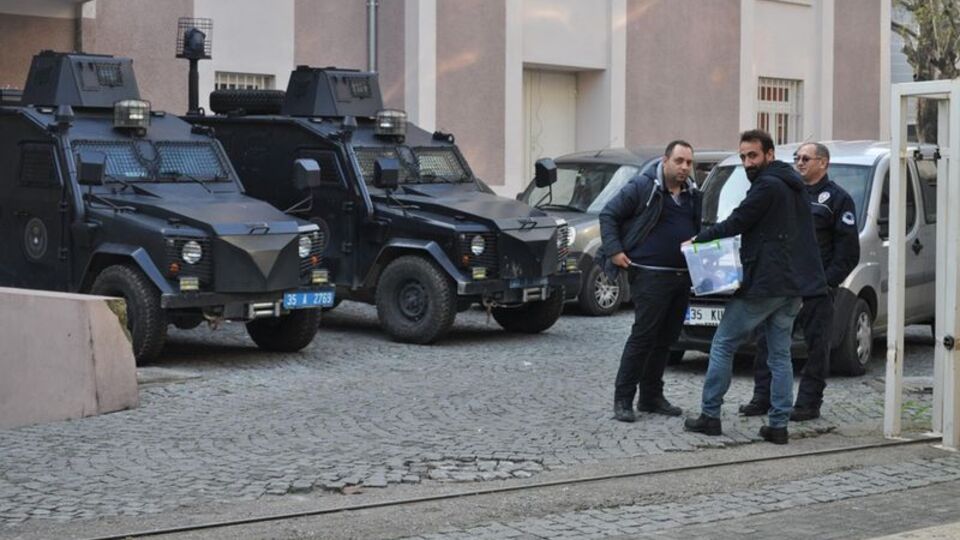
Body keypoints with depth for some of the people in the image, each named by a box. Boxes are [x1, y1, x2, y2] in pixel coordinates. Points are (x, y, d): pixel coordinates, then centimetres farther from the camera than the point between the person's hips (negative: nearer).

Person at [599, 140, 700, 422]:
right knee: (643, 337, -8)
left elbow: (699, 230, 28)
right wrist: (614, 251, -12)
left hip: (681, 277, 7)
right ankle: (623, 399, -2)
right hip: (650, 275, -7)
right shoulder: (642, 187, -7)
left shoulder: (693, 194, 14)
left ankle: (651, 397, 19)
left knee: (666, 339, 10)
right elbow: (608, 214, -5)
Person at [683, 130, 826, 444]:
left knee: (723, 345, 2)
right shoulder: (794, 185, 17)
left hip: (764, 284, -9)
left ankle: (710, 415, 4)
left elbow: (737, 223, -12)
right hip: (793, 286, 9)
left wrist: (699, 239, -1)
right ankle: (778, 425, 7)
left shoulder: (768, 186, -12)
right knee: (780, 355, 10)